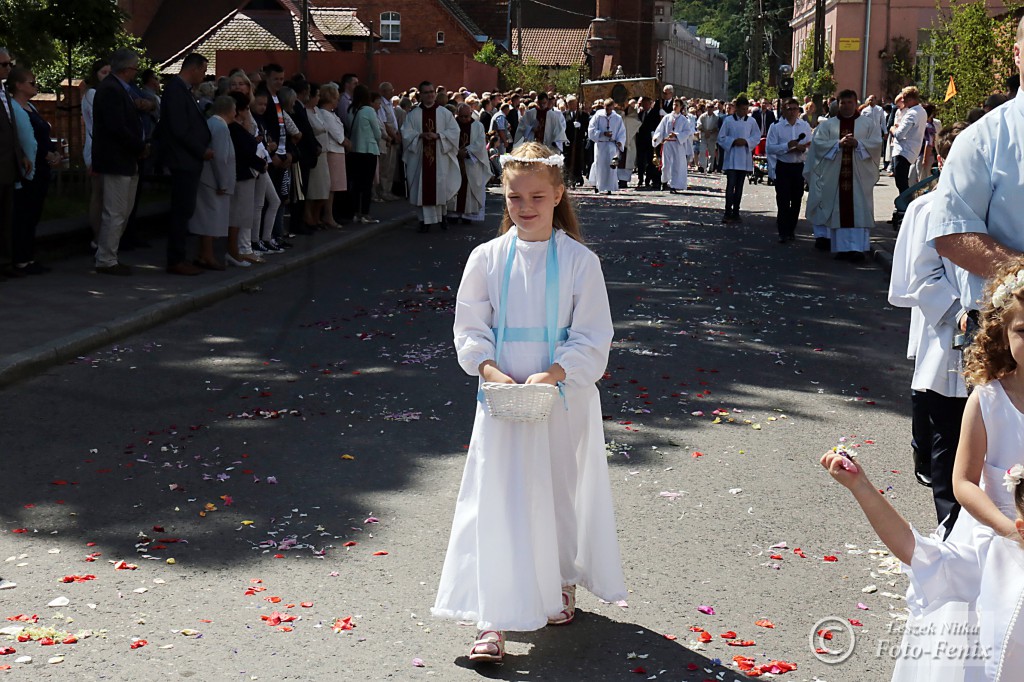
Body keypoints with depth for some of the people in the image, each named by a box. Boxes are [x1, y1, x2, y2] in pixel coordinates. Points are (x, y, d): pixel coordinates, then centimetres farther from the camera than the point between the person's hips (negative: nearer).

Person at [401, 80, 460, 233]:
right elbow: (406, 133, -1)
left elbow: (454, 131, -1)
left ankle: (441, 214, 22)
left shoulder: (445, 113, 7)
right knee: (423, 188, -2)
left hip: (440, 157, 0)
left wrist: (438, 135, -15)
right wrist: (421, 135, -17)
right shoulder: (413, 114, 7)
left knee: (440, 185, 2)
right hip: (420, 157, 0)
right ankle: (425, 220, 2)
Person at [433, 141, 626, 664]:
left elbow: (593, 338, -5)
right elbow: (469, 328, 3)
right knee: (497, 504, -3)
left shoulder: (580, 261, -6)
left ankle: (562, 587, 38)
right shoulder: (487, 258, -1)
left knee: (563, 494, 13)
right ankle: (492, 620, 0)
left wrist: (552, 374, -19)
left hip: (565, 399, 0)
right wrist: (491, 371, -13)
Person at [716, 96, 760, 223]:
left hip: (745, 159, 3)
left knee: (739, 186, 9)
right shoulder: (728, 120, -1)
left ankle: (735, 213, 15)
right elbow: (721, 138, 1)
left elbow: (757, 137, 6)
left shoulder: (751, 121, 4)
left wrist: (746, 141, -11)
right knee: (730, 184, -11)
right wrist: (733, 141, -14)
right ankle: (728, 212, -10)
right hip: (731, 158, -3)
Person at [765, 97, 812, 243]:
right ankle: (783, 232, 1)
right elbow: (769, 148, -9)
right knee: (783, 200, -4)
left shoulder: (805, 126, 6)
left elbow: (811, 145, 5)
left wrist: (802, 148, -16)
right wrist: (787, 146, -17)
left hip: (799, 167, 3)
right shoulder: (776, 127, -2)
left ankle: (791, 229, 23)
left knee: (796, 200, 10)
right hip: (783, 167, -3)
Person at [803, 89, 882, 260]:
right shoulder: (827, 125, 11)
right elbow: (818, 143, -2)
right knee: (839, 211, 1)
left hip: (859, 177, -1)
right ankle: (841, 247, 4)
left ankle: (857, 247, -9)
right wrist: (838, 143, -15)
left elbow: (877, 143, 0)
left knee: (858, 211, -6)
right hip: (835, 177, 1)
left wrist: (858, 143, -15)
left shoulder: (868, 124, 10)